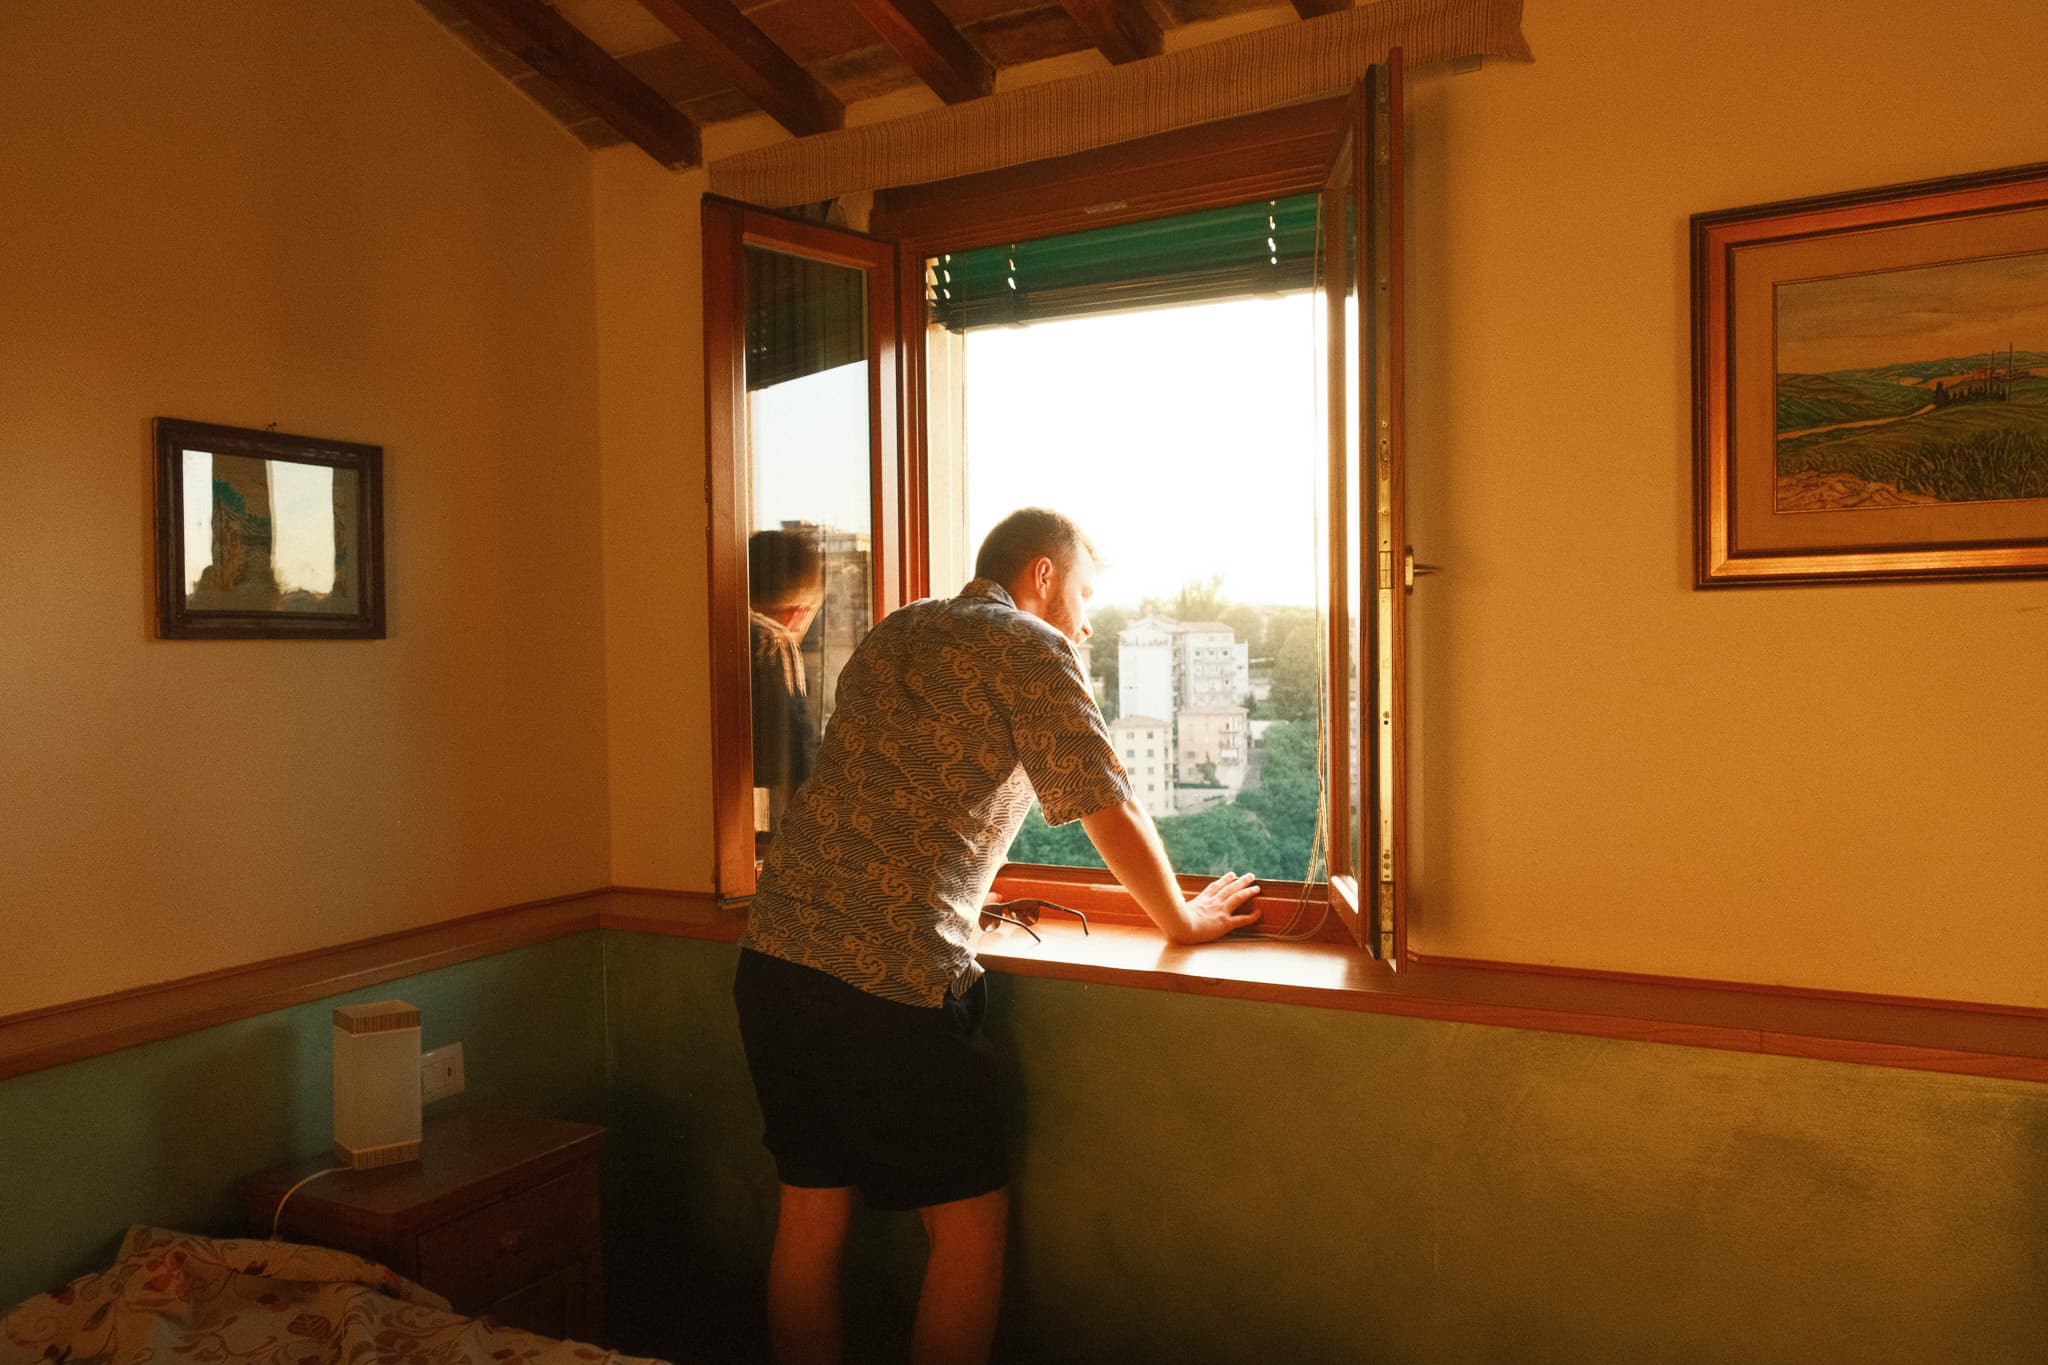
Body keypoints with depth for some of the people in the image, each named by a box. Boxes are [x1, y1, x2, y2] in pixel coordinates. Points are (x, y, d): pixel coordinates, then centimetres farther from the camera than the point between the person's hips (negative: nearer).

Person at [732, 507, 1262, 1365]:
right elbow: (1113, 814, -3)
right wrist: (1183, 922, 14)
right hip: (891, 972, -8)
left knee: (811, 1207, 16)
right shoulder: (1028, 648, -2)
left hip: (774, 950, 8)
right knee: (969, 1222, 7)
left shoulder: (890, 635, 21)